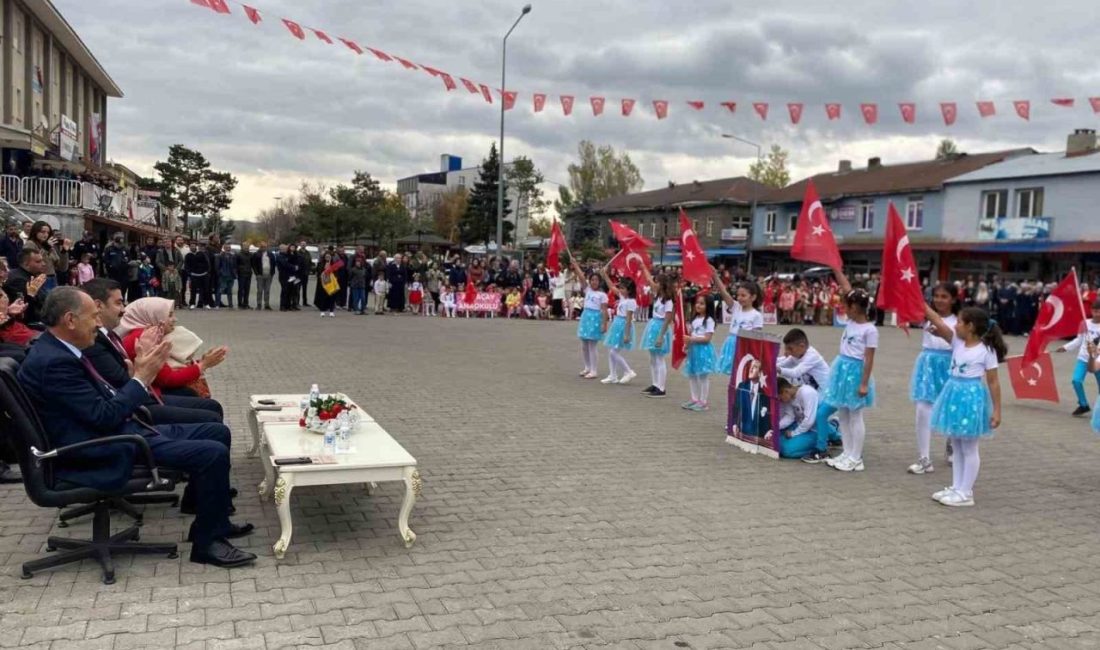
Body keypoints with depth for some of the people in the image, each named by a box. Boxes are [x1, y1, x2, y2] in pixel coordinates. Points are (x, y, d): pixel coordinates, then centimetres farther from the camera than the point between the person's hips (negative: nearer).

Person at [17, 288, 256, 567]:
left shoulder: (58, 349, 10)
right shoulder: (52, 362, -22)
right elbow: (105, 417, -22)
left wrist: (140, 369, 3)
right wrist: (142, 377, -13)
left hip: (120, 431, 11)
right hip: (109, 450, -11)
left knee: (217, 432, 9)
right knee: (213, 453, -19)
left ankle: (212, 518, 20)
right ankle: (208, 541, -4)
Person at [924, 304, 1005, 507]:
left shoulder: (986, 351, -12)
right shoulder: (957, 341, 3)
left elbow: (993, 381, -10)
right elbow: (938, 322, -5)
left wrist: (997, 410, -11)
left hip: (971, 397, -7)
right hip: (954, 394, 7)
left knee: (969, 448, 2)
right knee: (957, 446, 14)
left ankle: (965, 493, 10)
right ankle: (956, 488, 23)